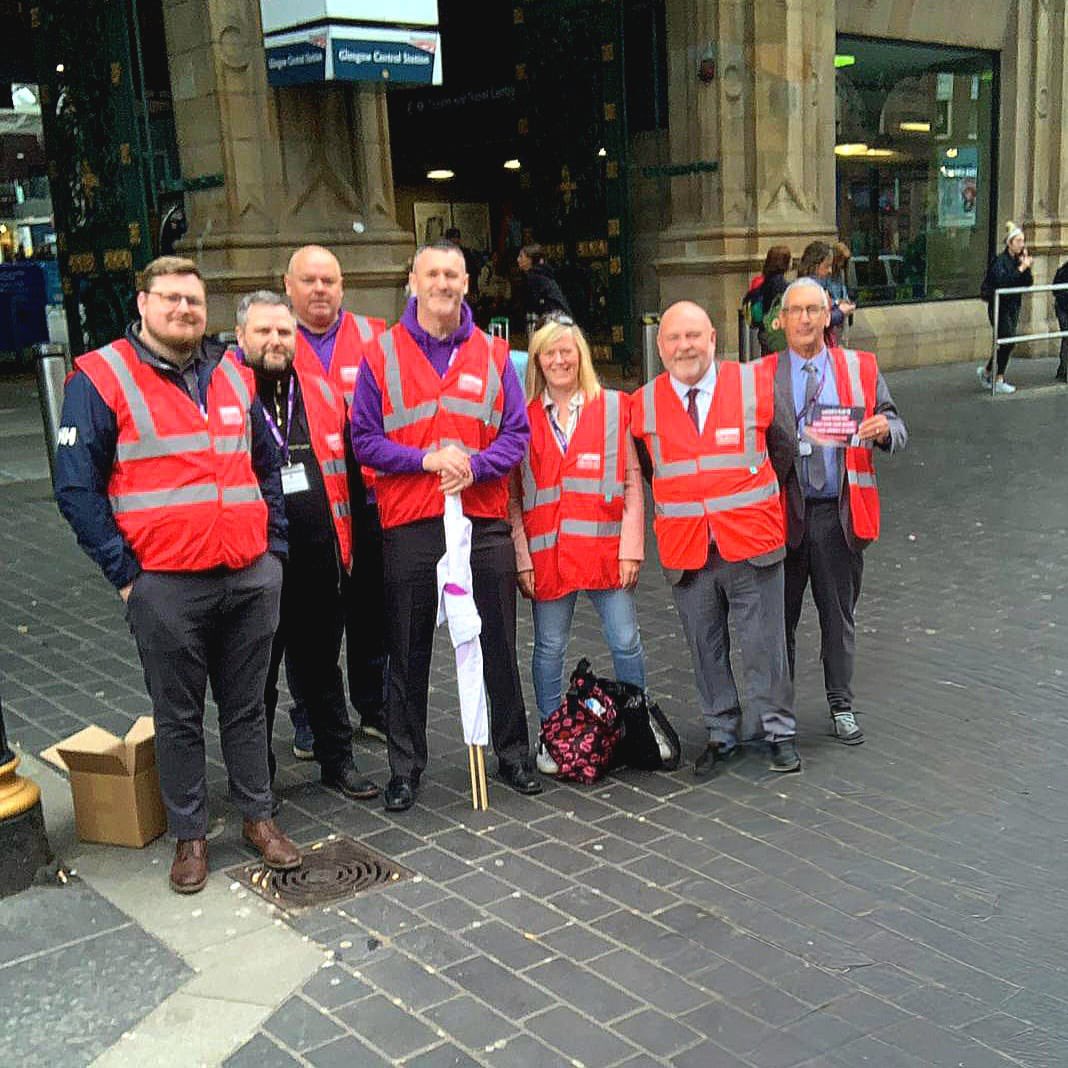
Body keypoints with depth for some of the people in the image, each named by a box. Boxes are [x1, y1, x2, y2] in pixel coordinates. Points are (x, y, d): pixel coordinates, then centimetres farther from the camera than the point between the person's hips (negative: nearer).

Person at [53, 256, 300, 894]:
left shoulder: (234, 376, 12)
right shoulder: (102, 379, -4)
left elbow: (269, 465, 21)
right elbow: (77, 487, -5)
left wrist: (273, 545, 11)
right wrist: (124, 571, -9)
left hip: (252, 577, 4)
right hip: (166, 585, -4)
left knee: (247, 705, 14)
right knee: (179, 717, 8)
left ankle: (259, 816, 29)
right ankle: (191, 835, 23)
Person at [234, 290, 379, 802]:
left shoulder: (320, 389, 9)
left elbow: (342, 464, 17)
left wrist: (343, 542, 14)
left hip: (320, 558, 4)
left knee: (322, 667, 18)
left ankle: (337, 760, 32)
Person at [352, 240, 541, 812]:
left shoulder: (493, 353, 7)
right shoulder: (381, 354, 2)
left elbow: (517, 432, 4)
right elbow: (364, 438, -1)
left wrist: (475, 466, -14)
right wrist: (426, 459, -15)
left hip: (484, 519, 2)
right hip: (409, 524, -1)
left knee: (498, 644, 10)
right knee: (408, 652, 7)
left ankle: (513, 754, 25)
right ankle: (405, 766, 21)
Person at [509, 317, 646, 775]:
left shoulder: (614, 407, 6)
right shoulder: (524, 416, 6)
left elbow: (632, 482, 4)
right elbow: (513, 495, 4)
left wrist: (631, 547, -4)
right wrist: (523, 557, -4)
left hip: (605, 547, 0)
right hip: (547, 551, 0)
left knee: (626, 642, 2)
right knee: (549, 647, 7)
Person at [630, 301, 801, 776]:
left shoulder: (753, 385, -1)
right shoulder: (643, 404, 1)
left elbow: (783, 450, 12)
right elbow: (644, 471, 16)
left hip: (751, 542, -1)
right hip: (685, 549, 2)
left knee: (765, 643, 6)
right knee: (705, 648, 11)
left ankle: (779, 733, 21)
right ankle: (722, 736, 25)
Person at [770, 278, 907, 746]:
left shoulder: (861, 368, 5)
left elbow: (897, 428, 4)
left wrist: (886, 430, -18)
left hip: (840, 513, 1)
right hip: (784, 512, -1)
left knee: (839, 615, 11)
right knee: (780, 617, 9)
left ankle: (841, 706, 26)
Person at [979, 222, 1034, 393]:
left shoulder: (1019, 259, 8)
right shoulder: (1000, 260, -13)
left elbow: (1029, 283, 4)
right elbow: (1001, 281, -29)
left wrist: (1026, 267, -10)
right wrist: (1021, 269, -26)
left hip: (1013, 307, 7)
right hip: (999, 307, -7)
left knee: (1006, 343, 10)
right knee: (1008, 342, -10)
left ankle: (986, 371, 28)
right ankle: (999, 381, -2)